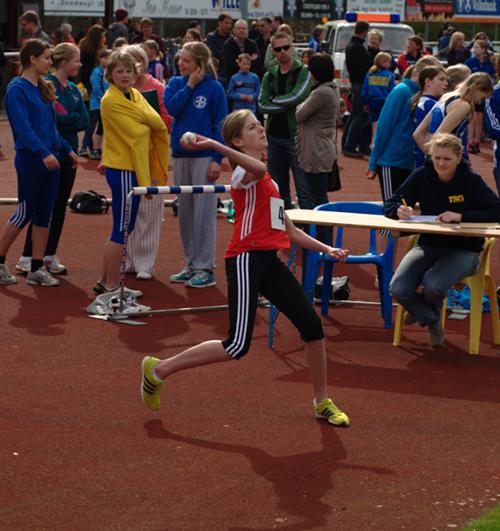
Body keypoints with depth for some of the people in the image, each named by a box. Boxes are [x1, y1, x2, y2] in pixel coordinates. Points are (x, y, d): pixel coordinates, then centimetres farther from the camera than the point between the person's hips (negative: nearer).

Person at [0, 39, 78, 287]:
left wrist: (66, 149, 16)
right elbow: (23, 127, -21)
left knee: (45, 213, 7)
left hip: (50, 159, 8)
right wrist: (43, 153, -29)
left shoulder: (43, 89, 13)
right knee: (25, 212, -2)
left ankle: (37, 269, 10)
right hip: (30, 158, -8)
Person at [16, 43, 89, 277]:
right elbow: (50, 119, -22)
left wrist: (64, 119, -12)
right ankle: (27, 258, -2)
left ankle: (50, 255, 15)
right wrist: (73, 119, -10)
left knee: (60, 205, 9)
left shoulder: (73, 90, 12)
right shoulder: (46, 85, -11)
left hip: (69, 153, 7)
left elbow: (84, 121, 1)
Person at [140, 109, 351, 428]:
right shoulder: (245, 171, -7)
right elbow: (259, 167, -35)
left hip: (268, 261, 9)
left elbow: (289, 230, 26)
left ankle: (323, 402, 17)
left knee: (312, 324, 2)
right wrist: (215, 146, -46)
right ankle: (159, 370, 0)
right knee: (238, 346, -14)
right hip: (246, 260, -9)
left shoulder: (268, 182, 23)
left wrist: (326, 249, 17)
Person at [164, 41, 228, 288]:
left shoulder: (214, 88, -5)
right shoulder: (176, 83, 8)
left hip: (204, 156, -5)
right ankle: (191, 264, 19)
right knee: (185, 212, 10)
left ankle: (205, 268, 2)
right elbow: (171, 108, -10)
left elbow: (220, 125, -5)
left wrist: (218, 159, -11)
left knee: (203, 212, -4)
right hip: (180, 154, 5)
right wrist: (189, 86, -10)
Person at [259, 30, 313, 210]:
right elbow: (262, 105, -1)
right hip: (274, 136, 5)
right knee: (278, 189, 11)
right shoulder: (270, 76, 11)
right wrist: (286, 105, -12)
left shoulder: (304, 72, -2)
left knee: (303, 189, -6)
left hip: (296, 136, -5)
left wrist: (274, 100, -3)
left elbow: (297, 97, -17)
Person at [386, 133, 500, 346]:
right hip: (428, 246, 3)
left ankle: (427, 311, 11)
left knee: (432, 285, -31)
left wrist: (461, 216, -28)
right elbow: (391, 205, 2)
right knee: (398, 289, -21)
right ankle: (432, 320, 12)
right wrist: (400, 211, -24)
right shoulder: (422, 177, -2)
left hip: (464, 250, -3)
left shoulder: (471, 181, -9)